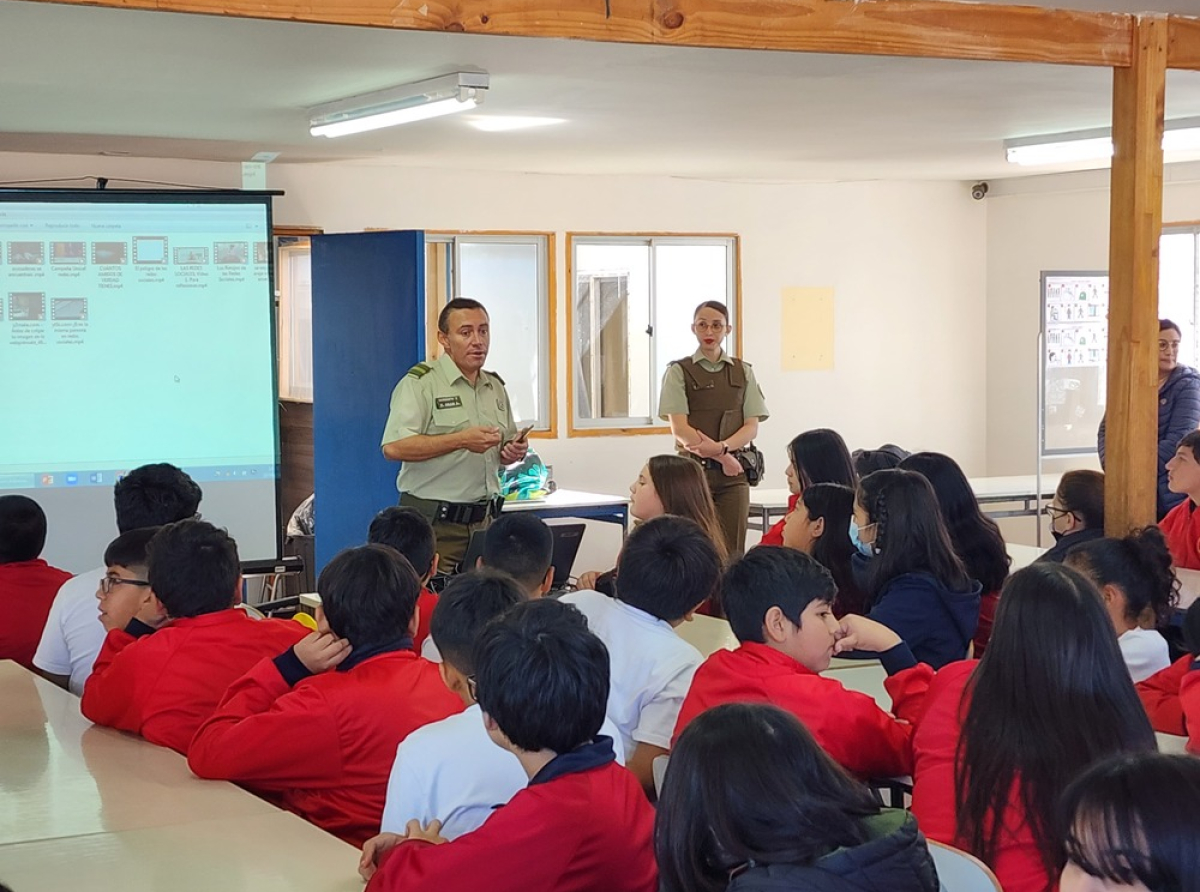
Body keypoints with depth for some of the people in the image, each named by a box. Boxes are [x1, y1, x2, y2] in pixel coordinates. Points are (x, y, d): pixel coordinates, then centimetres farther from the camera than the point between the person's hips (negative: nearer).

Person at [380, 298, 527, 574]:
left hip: (485, 519, 6)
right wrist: (461, 440, -21)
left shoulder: (495, 387, 16)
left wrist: (514, 452, 2)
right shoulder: (420, 384, -6)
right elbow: (393, 447, -19)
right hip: (435, 523, -6)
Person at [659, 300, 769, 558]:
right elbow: (680, 429, -6)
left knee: (731, 552, -2)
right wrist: (723, 457, -11)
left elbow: (752, 427, 4)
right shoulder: (679, 372, 3)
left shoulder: (743, 372, 12)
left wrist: (721, 447, -14)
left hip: (733, 472, 3)